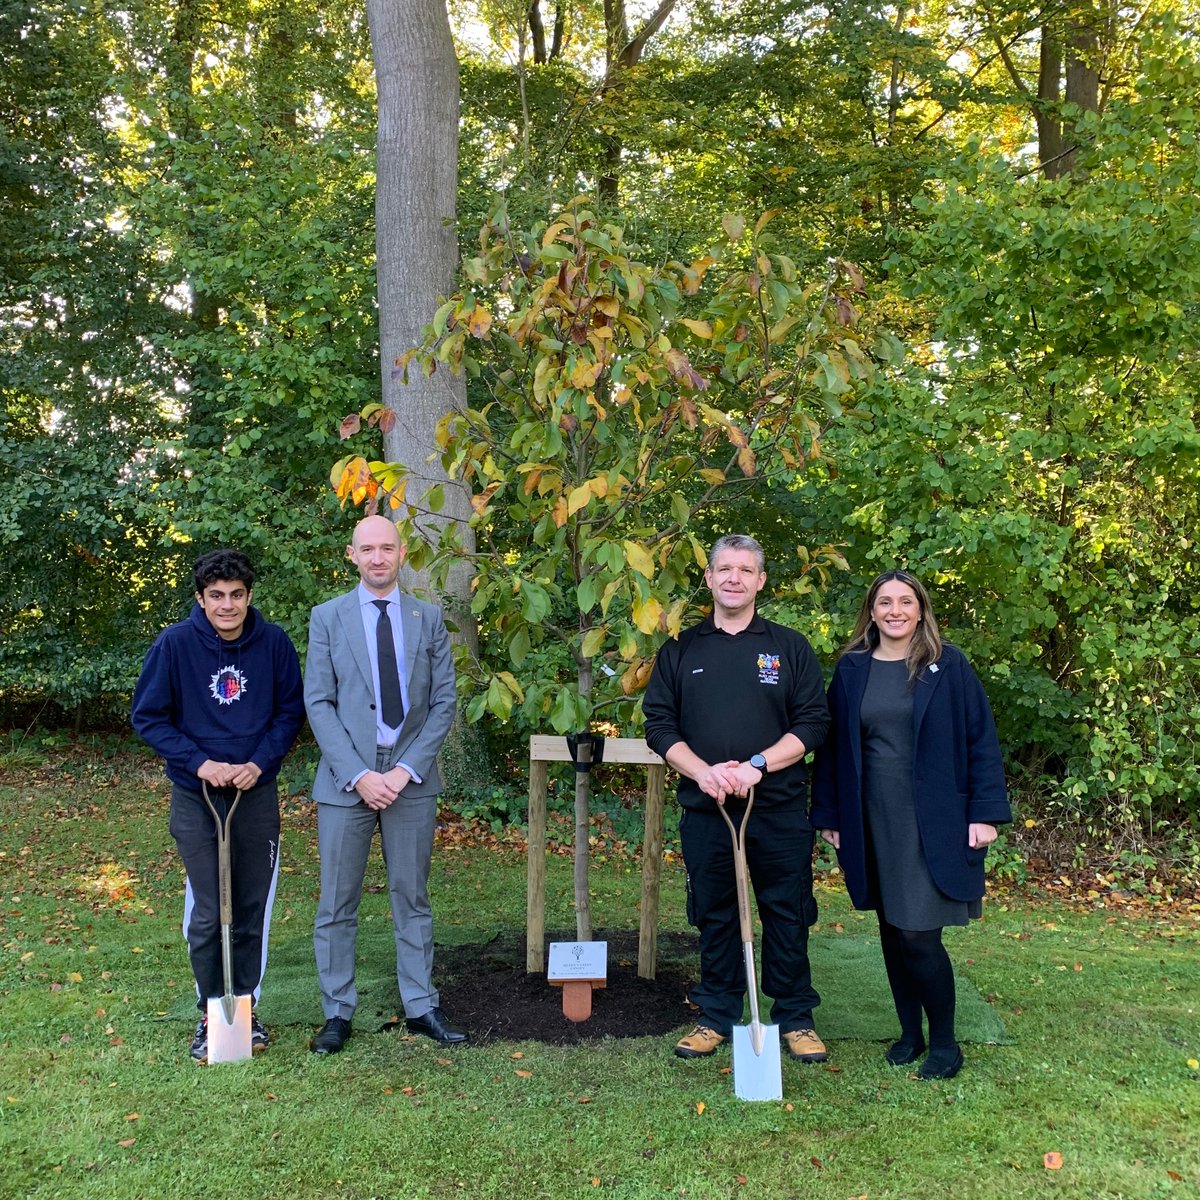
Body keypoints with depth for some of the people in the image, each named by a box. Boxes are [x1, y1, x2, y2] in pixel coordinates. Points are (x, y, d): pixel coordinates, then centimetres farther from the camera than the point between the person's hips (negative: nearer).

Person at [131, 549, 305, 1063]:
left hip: (258, 795, 2)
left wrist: (260, 762, -11)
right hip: (196, 799, -1)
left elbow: (290, 711, 4)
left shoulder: (274, 642, -6)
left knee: (254, 909, 9)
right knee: (207, 914, 2)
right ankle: (211, 1013, 21)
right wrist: (199, 762, -13)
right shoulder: (175, 644, -10)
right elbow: (147, 716, -2)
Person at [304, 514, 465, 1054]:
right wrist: (358, 775, -12)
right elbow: (318, 704, -3)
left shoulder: (428, 618, 5)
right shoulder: (327, 617, 2)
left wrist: (407, 769, -9)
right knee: (337, 905, 5)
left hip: (411, 780, 1)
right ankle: (337, 1012, 18)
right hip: (346, 780, -1)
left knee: (412, 898, 10)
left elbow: (443, 702, 2)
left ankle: (421, 1006, 21)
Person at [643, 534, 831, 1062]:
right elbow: (659, 724, 4)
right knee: (714, 915, 11)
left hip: (779, 810, -1)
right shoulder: (681, 650, 8)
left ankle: (795, 1019, 21)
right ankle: (716, 1017, 24)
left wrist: (757, 765, -15)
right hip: (704, 810, 1)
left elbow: (813, 722, -1)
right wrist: (702, 771, -12)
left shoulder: (790, 647, 4)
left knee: (786, 915, 6)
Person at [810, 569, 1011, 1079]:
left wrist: (985, 812, -9)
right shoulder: (851, 670, 5)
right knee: (892, 930, 11)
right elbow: (833, 746, 9)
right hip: (872, 822, 4)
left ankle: (944, 1042, 14)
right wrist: (828, 816, 7)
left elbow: (981, 740, -3)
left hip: (933, 823, -3)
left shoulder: (948, 666, -3)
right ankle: (910, 1033, 28)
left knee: (919, 934, -6)